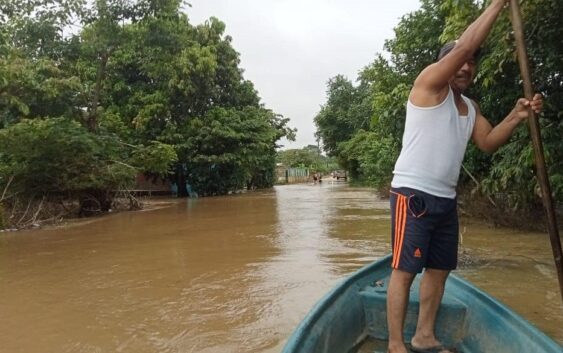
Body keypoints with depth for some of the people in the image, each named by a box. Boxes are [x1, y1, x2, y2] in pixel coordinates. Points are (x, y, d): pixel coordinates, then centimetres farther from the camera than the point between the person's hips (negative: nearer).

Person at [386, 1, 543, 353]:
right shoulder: (429, 83, -5)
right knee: (404, 270, -7)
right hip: (413, 194, -8)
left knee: (439, 269, 12)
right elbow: (465, 45, -16)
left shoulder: (470, 107, 19)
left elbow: (488, 142, 11)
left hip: (446, 198, 9)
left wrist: (515, 117, -4)